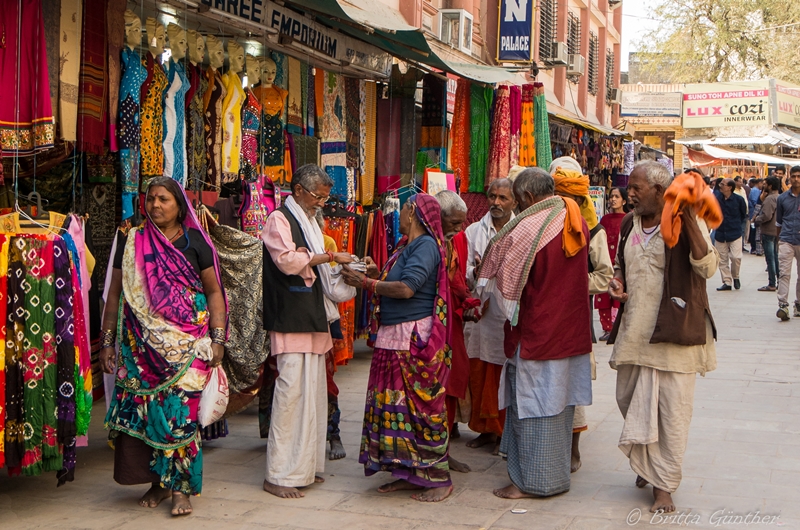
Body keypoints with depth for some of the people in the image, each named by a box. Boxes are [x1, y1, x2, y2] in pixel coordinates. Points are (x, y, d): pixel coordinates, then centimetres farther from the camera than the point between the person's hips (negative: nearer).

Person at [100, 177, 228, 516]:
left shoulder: (195, 242, 5)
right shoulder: (131, 241, 9)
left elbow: (214, 291, 5)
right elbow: (115, 294, 10)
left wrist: (218, 338, -3)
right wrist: (107, 342, 7)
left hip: (186, 344, -2)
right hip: (142, 344, 2)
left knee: (182, 409, -7)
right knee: (146, 409, 0)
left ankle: (182, 486, 4)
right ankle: (158, 481, 16)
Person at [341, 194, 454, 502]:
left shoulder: (425, 245, -13)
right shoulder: (408, 246, 16)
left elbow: (406, 288, -23)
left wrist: (367, 283, -13)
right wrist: (377, 276, 2)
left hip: (416, 339, -9)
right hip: (393, 338, 9)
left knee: (421, 407, -4)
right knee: (397, 405, 10)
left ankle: (438, 479, 5)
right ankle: (408, 473, 19)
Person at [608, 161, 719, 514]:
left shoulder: (685, 223, -8)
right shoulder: (629, 223, 11)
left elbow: (707, 268, -21)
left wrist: (689, 221, -27)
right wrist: (616, 280, 3)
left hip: (674, 330, -6)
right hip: (634, 329, 7)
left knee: (671, 410, -2)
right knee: (629, 401, 14)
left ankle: (664, 485, 9)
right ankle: (648, 464, 38)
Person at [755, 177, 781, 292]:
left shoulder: (770, 199, -20)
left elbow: (766, 216, -26)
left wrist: (756, 219, -9)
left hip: (768, 232, -9)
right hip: (777, 231, 9)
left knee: (770, 258, -4)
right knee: (776, 257, 15)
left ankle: (772, 284, -1)